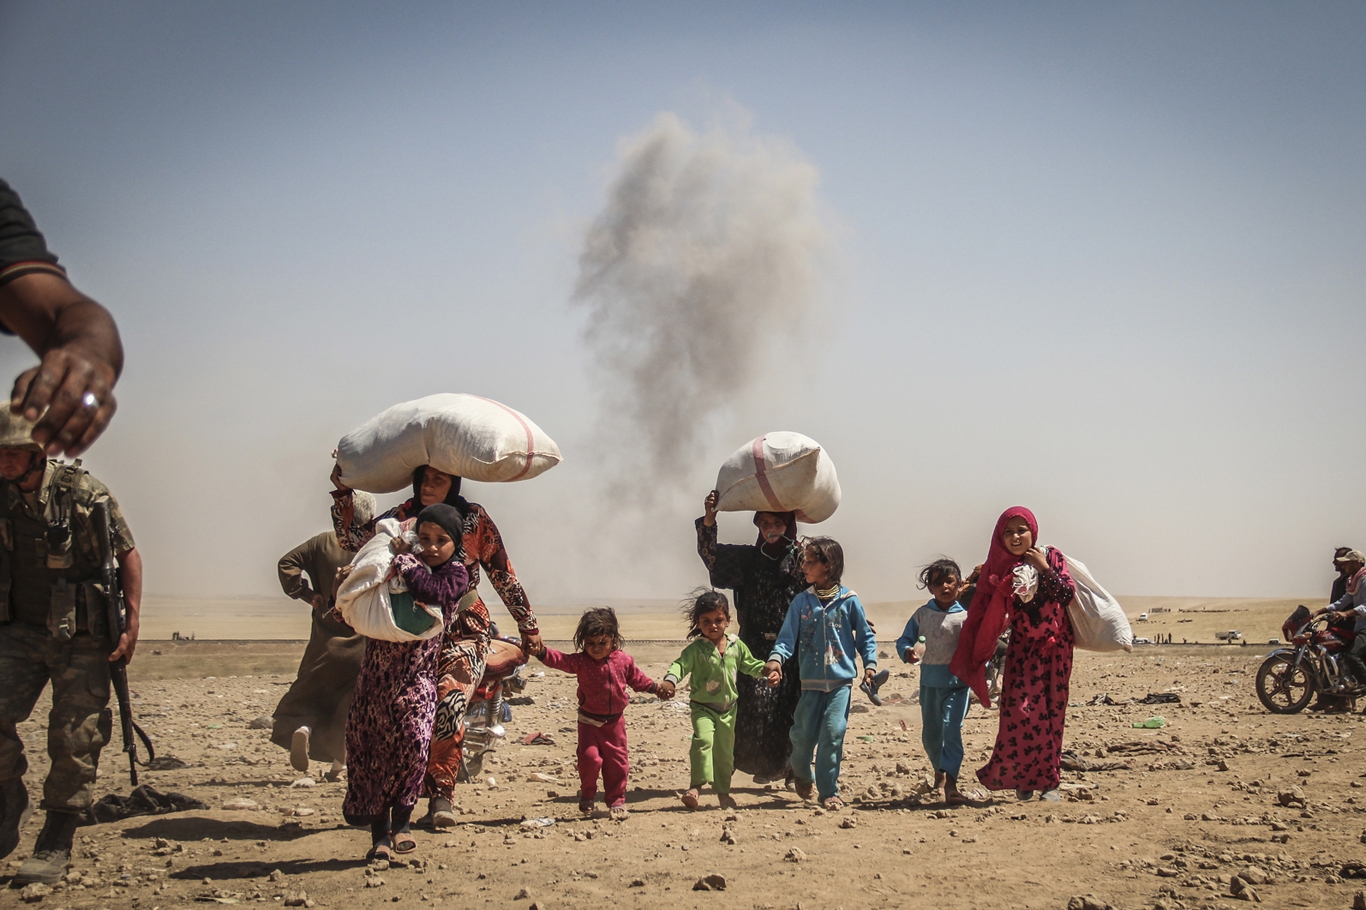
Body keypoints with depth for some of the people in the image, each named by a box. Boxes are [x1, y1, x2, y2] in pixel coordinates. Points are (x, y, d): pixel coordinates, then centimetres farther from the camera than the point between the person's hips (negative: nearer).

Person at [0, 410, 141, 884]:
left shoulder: (83, 493, -11)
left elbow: (128, 555, -5)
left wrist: (131, 624, -10)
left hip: (81, 638, -3)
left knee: (74, 741, -1)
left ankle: (55, 848, 10)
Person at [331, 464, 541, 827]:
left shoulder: (474, 519, -2)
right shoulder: (404, 515, 3)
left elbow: (503, 575, 5)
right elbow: (353, 540, -8)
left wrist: (528, 624, 9)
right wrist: (343, 491, -14)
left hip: (464, 631, -2)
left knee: (449, 705, -23)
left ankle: (441, 794, -10)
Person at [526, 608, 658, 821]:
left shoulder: (623, 661, -2)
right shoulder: (580, 661, -10)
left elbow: (636, 678, 15)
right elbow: (560, 660, -25)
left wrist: (655, 687, 12)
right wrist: (541, 652, -41)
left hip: (615, 721, 2)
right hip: (589, 721, -2)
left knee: (617, 761, 6)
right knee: (589, 757, -12)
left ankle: (616, 801, 19)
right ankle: (587, 796, 12)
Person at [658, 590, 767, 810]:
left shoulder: (736, 646, 2)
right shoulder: (696, 649, -12)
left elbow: (750, 665, 15)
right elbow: (681, 664, -24)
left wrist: (766, 669, -3)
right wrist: (669, 681, -43)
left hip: (728, 709, 4)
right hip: (702, 707, -4)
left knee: (725, 751, 14)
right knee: (703, 739, -28)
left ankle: (723, 791, 30)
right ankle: (697, 785, -24)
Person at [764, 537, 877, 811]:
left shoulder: (848, 600, -1)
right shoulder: (801, 601, 3)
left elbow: (865, 636, 8)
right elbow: (788, 636, -3)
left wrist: (870, 664, -4)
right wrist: (776, 658, -20)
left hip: (841, 680, -2)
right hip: (811, 682, 2)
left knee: (833, 734, -9)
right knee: (804, 734, 4)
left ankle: (829, 791, 1)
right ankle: (801, 773, 34)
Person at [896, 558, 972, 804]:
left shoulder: (965, 616, -4)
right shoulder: (922, 615, 4)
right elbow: (904, 640, 8)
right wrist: (907, 652, -14)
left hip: (957, 682, -4)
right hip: (930, 680, 4)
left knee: (952, 728, -17)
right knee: (930, 733, 15)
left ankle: (950, 783, -18)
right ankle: (939, 771, 41)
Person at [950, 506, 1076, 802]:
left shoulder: (1052, 557, -2)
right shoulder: (999, 568, 0)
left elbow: (1068, 594, -13)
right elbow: (988, 616, 2)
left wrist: (1045, 569, -18)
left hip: (1055, 647, 0)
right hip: (1022, 648, 0)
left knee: (1052, 713, -1)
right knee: (1020, 711, -13)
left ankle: (1049, 781, 7)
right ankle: (1024, 777, 2)